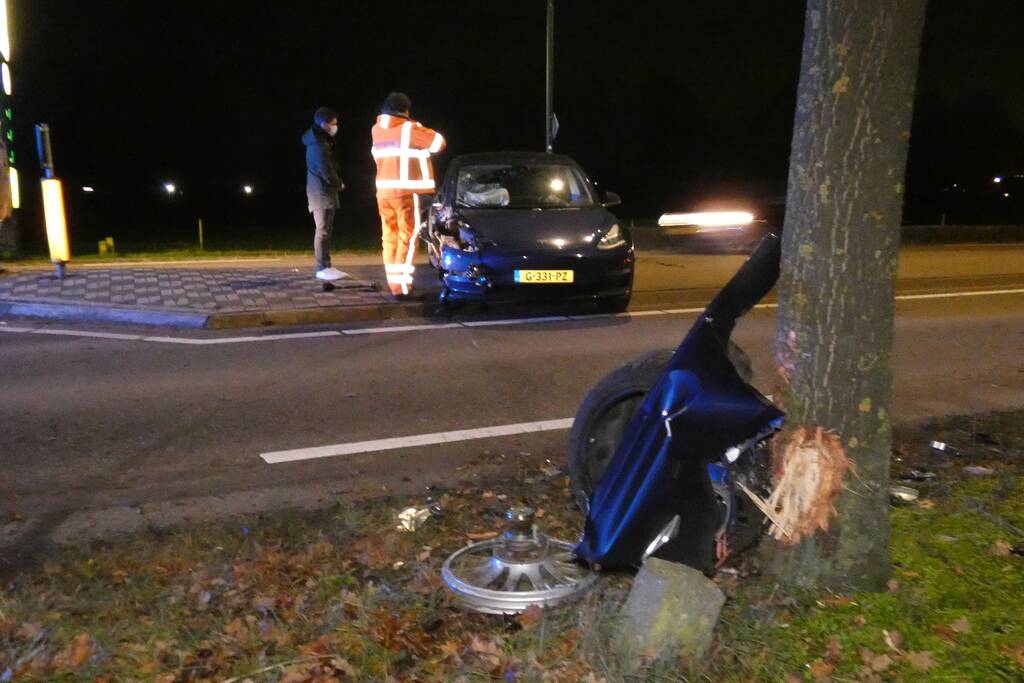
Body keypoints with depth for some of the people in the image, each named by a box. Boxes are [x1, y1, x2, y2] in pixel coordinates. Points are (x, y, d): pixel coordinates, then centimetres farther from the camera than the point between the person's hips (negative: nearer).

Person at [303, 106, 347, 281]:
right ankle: (322, 268, -7)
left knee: (326, 230, 11)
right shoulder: (318, 145, -17)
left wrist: (337, 182, 5)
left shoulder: (322, 141, 15)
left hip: (325, 191, 10)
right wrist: (339, 183, -5)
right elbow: (326, 172, -21)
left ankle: (326, 266, 15)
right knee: (323, 230, -9)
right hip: (321, 192, -10)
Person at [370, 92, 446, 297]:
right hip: (405, 190, -6)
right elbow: (439, 142, -3)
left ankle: (394, 285, 9)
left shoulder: (377, 129, 12)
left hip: (383, 191, 6)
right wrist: (419, 127, 12)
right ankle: (403, 284, -8)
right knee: (407, 237, -3)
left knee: (390, 237, 8)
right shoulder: (408, 129, -7)